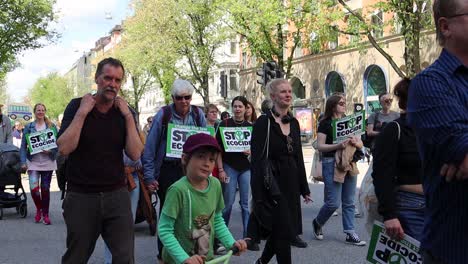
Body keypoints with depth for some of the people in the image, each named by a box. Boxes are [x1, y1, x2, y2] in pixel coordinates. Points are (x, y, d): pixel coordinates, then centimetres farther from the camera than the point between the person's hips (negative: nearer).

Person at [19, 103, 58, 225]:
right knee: (34, 189, -13)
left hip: (48, 162, 1)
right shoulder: (29, 127, 5)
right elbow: (23, 145, 3)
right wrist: (23, 162, -5)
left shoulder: (52, 126, 5)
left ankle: (45, 214, 20)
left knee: (45, 189, 5)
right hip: (33, 162, 0)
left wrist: (50, 151, -15)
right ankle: (39, 209, 15)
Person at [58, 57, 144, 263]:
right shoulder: (77, 106, -2)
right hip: (81, 197, -1)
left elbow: (135, 154, -6)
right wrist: (82, 112, -17)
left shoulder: (124, 112, 4)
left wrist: (128, 117, -11)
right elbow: (64, 148, -14)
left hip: (117, 196, 2)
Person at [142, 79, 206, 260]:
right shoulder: (163, 115, -9)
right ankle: (164, 253, 21)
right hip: (168, 169, -2)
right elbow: (150, 148, -6)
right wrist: (149, 176, -9)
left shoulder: (198, 114, 0)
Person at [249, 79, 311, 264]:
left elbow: (298, 157, 14)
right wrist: (258, 196, -19)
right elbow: (257, 160, -14)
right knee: (283, 231, -3)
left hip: (291, 182, 7)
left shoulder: (294, 122, 10)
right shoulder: (264, 122, -10)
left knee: (279, 229, 14)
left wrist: (304, 188, 13)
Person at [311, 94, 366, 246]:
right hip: (331, 164, -5)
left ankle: (350, 233, 12)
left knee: (349, 202, 6)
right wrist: (338, 145, -23)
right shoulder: (325, 123, -2)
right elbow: (320, 146, -10)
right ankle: (317, 223, 19)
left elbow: (360, 143, 12)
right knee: (333, 202, -6)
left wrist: (355, 143, -11)